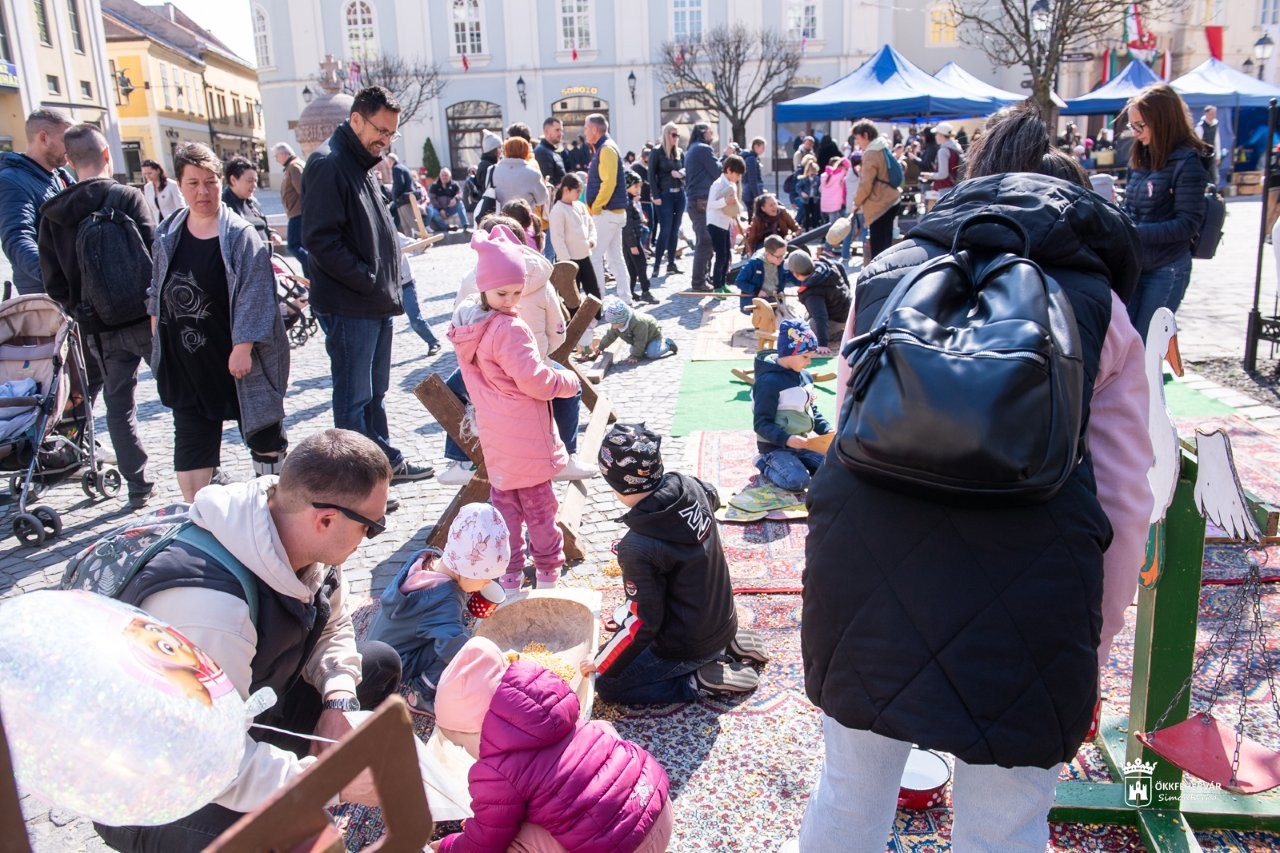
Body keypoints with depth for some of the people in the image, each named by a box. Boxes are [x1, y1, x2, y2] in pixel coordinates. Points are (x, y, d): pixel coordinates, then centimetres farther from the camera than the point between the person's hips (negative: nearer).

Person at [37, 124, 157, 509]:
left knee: (118, 405, 15)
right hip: (146, 317, -4)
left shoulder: (52, 214, 4)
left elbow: (52, 281, 4)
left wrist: (81, 312, 14)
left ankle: (138, 486, 21)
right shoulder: (127, 197, -9)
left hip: (100, 328, 4)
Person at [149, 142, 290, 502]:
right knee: (190, 440, 7)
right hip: (186, 361, 5)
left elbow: (254, 296, -16)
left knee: (262, 432, 9)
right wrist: (158, 342, 15)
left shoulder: (241, 236, -11)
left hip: (236, 357, -5)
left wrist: (244, 347, -21)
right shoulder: (167, 234, 6)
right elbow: (157, 291, 16)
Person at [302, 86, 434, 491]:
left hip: (376, 304, 9)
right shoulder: (328, 165, -13)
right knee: (354, 397, -1)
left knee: (375, 392, 19)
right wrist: (368, 281, -19)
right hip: (348, 306, -9)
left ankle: (386, 461, 31)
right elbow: (321, 239, -22)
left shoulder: (361, 167, 17)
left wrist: (388, 286, 10)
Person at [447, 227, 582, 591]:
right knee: (538, 504, 7)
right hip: (525, 436, -8)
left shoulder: (466, 324, 5)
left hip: (494, 436, 8)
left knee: (504, 502, 17)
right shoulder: (509, 329, -24)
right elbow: (532, 379, -25)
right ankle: (547, 569, 20)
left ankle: (508, 574, 25)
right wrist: (569, 381, -10)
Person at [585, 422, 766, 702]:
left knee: (607, 686, 7)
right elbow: (712, 496, 14)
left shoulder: (637, 548, -31)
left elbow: (642, 622, -23)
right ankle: (727, 645, 15)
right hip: (724, 621, 7)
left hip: (687, 647, -7)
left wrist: (601, 663, -8)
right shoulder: (691, 487, -13)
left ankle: (701, 681, -3)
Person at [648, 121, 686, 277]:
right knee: (665, 230, -9)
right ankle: (657, 265, -4)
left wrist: (680, 173, -7)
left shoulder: (680, 152, 12)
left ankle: (671, 263, 14)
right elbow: (652, 175, -7)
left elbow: (686, 170, 17)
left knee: (675, 230, 7)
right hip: (665, 195, -6)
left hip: (679, 194, 6)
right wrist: (656, 196, -14)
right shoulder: (657, 151, -4)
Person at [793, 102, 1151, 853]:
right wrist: (1092, 640, 19)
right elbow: (1124, 501, 10)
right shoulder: (1101, 308, 13)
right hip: (1028, 590, -1)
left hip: (867, 562, 2)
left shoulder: (887, 272, 18)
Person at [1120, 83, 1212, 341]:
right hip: (1133, 265, 6)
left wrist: (1135, 232, -22)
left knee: (1143, 345, -2)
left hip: (1166, 270, -6)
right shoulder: (1141, 156, 8)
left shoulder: (1187, 162, -11)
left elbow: (1188, 224, -15)